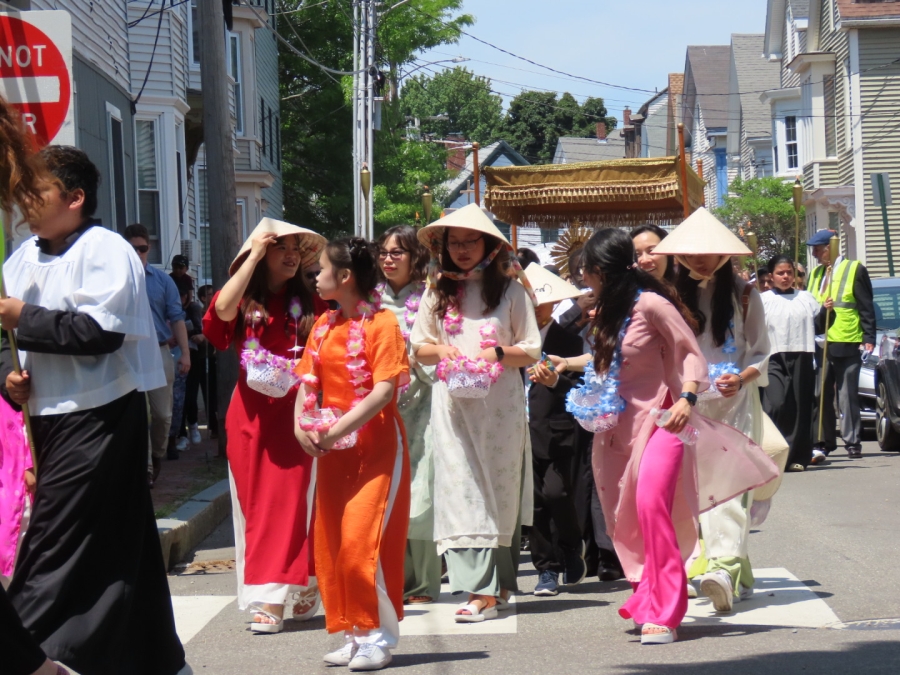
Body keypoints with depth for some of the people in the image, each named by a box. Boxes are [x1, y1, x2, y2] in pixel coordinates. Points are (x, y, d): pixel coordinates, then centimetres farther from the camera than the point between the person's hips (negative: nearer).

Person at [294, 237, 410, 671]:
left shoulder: (381, 323, -11)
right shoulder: (324, 325, 10)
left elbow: (385, 390, -18)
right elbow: (309, 380, 9)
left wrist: (339, 429, -23)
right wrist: (301, 425, -9)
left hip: (376, 444, -7)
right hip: (333, 450, 7)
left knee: (362, 541, -11)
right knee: (330, 542, 7)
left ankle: (379, 638, -1)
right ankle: (353, 635, 16)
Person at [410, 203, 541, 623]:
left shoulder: (509, 291, 1)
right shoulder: (438, 293, 12)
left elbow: (532, 352, 0)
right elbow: (418, 349, 15)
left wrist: (497, 353, -17)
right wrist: (439, 350, -6)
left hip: (500, 403, -3)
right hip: (453, 404, 3)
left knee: (499, 491, -2)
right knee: (461, 490, -5)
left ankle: (491, 587, -1)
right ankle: (483, 587, -4)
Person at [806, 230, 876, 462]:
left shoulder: (855, 270, -2)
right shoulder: (816, 273, 16)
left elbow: (866, 307, -4)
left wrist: (869, 338, -10)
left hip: (847, 345, -5)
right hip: (821, 344, 5)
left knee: (847, 396, -1)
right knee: (820, 396, 3)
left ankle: (853, 442, 7)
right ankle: (822, 443, 8)